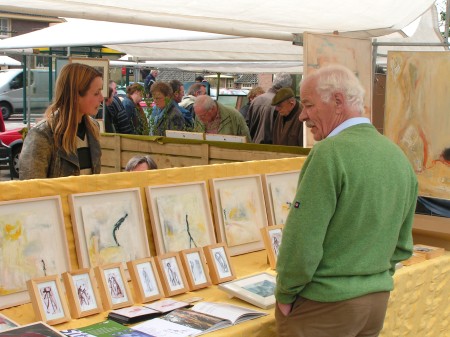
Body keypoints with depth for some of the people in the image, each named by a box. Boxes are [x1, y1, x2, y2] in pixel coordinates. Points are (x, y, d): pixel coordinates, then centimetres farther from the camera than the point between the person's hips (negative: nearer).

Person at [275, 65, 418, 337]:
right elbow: (402, 246, 12)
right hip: (378, 301, 8)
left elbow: (302, 241, -20)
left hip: (325, 304, -7)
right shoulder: (399, 156, 5)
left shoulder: (330, 153, -19)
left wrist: (284, 296, -8)